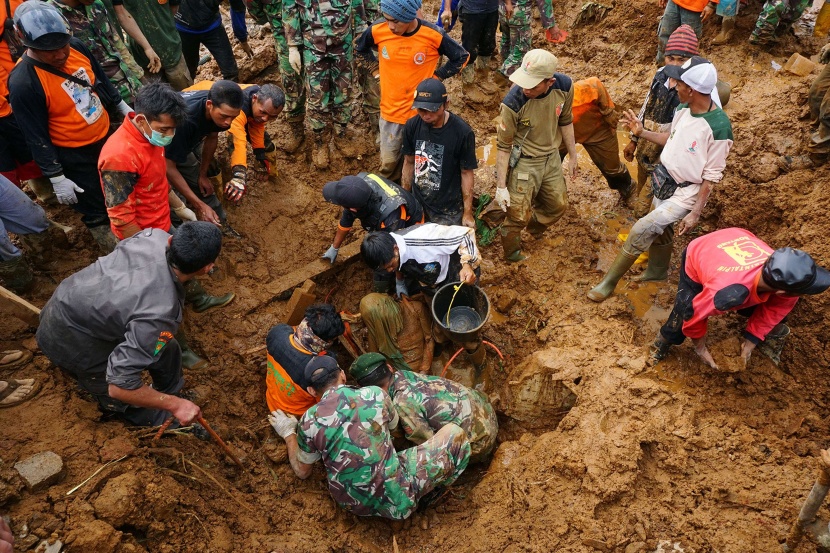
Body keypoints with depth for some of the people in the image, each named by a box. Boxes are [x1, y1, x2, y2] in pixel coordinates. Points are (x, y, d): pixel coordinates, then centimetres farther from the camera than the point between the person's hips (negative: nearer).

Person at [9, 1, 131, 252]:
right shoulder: (23, 82, -26)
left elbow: (101, 80, 11)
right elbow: (36, 137, -20)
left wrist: (123, 108, 18)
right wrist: (56, 178, -17)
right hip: (74, 156, -6)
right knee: (96, 211, 8)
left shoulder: (76, 47, -9)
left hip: (107, 135, 7)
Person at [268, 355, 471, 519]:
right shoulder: (375, 394, -9)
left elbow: (302, 471, 10)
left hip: (353, 505, 4)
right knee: (455, 432, 10)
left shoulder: (308, 422, -8)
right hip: (397, 501, -3)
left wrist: (288, 434, 24)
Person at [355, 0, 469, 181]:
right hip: (390, 111, 2)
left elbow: (462, 57, -1)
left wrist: (436, 76, -6)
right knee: (388, 162, 12)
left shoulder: (433, 35, -19)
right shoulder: (378, 30, -12)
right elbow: (360, 49, 12)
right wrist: (377, 68, 5)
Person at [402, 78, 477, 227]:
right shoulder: (412, 126, -8)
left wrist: (468, 213, -7)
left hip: (449, 212, -3)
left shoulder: (463, 132, -18)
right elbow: (409, 162, 5)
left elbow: (467, 173, -10)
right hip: (417, 205, 3)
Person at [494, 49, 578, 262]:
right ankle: (512, 256, 32)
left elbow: (565, 122, 2)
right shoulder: (513, 103, -31)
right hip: (523, 162, -5)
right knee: (518, 215, 3)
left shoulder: (565, 86, -18)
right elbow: (503, 146, -20)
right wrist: (501, 186, -16)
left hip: (551, 157, 5)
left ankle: (534, 228, 52)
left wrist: (572, 156, 10)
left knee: (558, 205, 21)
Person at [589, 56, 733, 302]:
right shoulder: (683, 108, -6)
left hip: (685, 192, -7)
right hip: (664, 181, 8)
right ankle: (658, 270, 51)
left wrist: (695, 213, -20)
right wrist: (641, 132, 9)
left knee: (641, 229, -15)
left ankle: (609, 282, -1)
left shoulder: (718, 127, -27)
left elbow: (712, 176, -20)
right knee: (660, 230, 24)